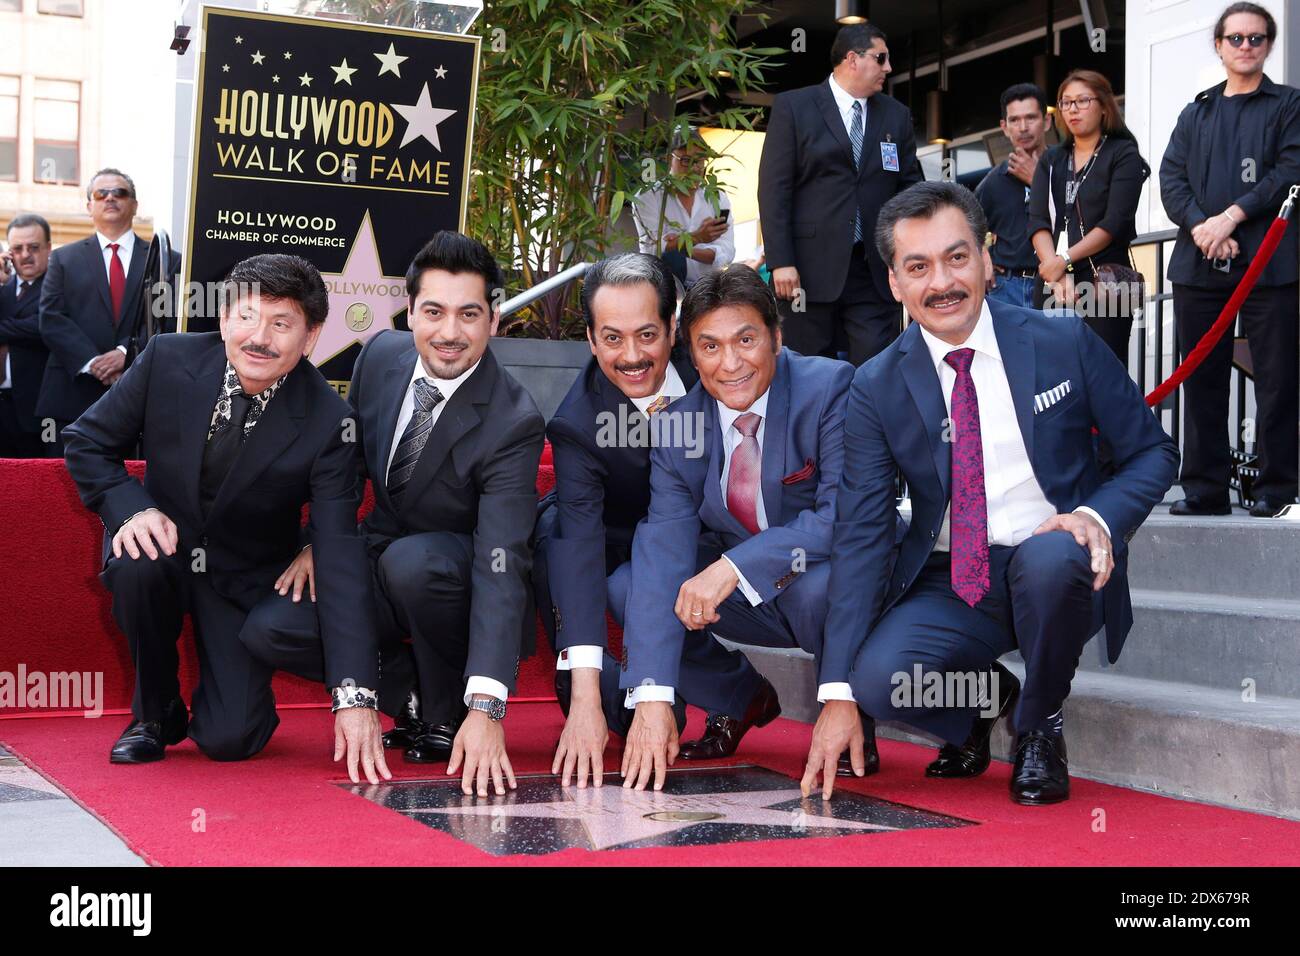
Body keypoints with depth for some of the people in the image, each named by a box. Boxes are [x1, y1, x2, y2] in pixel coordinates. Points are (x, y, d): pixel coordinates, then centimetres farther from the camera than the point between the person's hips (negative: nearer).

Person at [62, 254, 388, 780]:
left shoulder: (328, 422, -21)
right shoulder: (168, 359, -16)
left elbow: (340, 557, -24)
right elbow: (87, 441, -2)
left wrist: (355, 696, -31)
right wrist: (133, 508, -24)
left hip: (249, 580, -2)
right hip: (164, 541, 2)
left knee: (230, 739, -18)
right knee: (138, 566, -35)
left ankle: (248, 671, 20)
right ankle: (154, 713, -7)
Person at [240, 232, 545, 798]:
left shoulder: (513, 423, -26)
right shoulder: (382, 355, -7)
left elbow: (501, 566, -34)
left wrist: (486, 708, -42)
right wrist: (320, 540, -1)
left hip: (452, 579, -5)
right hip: (377, 562, 5)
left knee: (411, 559, -38)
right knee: (266, 631, -18)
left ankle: (449, 712, -12)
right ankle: (412, 698, 3)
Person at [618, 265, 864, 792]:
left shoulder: (831, 388, -20)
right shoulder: (677, 429, -10)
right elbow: (663, 550, -19)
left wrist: (735, 566, -37)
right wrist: (652, 698, -29)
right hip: (746, 600, 4)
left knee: (822, 588, -37)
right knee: (628, 586, -16)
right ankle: (741, 699, 8)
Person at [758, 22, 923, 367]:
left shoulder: (897, 115, 14)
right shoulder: (792, 107, 2)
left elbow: (912, 185, 16)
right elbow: (774, 188, -3)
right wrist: (780, 262, -11)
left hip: (876, 271, 3)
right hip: (811, 269, -3)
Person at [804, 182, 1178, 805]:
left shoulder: (1064, 343, -4)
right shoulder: (877, 389, -3)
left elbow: (1153, 451, 5)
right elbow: (859, 536, -7)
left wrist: (1100, 517, -20)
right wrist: (838, 693, -15)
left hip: (1056, 576, -1)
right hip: (948, 585, 1)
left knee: (1051, 557, -36)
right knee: (880, 677, -28)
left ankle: (1039, 725, -5)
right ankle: (980, 697, 10)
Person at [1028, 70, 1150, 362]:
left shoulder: (1124, 154, 4)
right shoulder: (1051, 160, 17)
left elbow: (1115, 222, -8)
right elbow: (1038, 222, 4)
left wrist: (1065, 260, -14)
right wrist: (1056, 273, -12)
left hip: (1105, 284, -4)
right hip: (1053, 285, 4)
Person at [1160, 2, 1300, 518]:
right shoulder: (1195, 114, 19)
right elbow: (1171, 180, 8)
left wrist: (1232, 215, -13)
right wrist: (1201, 227, -10)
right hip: (1199, 264, 4)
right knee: (1202, 378, 5)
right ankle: (1204, 487, 12)